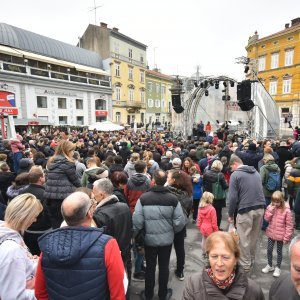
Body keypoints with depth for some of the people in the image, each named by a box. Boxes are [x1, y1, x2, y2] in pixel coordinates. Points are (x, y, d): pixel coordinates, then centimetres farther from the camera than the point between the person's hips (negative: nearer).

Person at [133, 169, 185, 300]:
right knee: (164, 266, 19)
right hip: (167, 239, 1)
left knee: (150, 267, 18)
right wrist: (172, 230, 9)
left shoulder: (143, 198, -17)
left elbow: (137, 221, -18)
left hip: (149, 239, 0)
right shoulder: (173, 199, -14)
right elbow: (180, 222, -12)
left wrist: (133, 234, 1)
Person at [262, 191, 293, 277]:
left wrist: (287, 237, -12)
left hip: (280, 235, -4)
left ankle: (278, 268, 31)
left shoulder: (286, 210, -18)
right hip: (271, 233, 4)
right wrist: (270, 211, -18)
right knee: (269, 250, 13)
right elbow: (267, 219, -3)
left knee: (279, 251, 13)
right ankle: (270, 265, 33)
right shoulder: (270, 207, -5)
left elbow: (289, 225, -13)